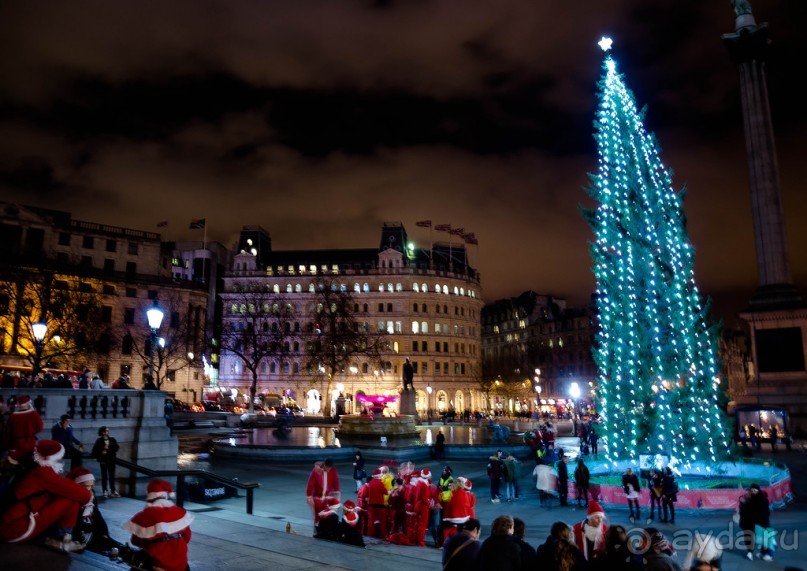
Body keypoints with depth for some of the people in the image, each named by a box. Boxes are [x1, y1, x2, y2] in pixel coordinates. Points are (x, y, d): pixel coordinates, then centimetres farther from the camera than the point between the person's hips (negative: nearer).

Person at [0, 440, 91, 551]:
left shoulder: (37, 472, 14)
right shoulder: (43, 474, -15)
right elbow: (78, 492, -15)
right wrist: (88, 497, 5)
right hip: (16, 528, -10)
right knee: (71, 499, -13)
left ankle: (53, 537, 6)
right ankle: (62, 540, -1)